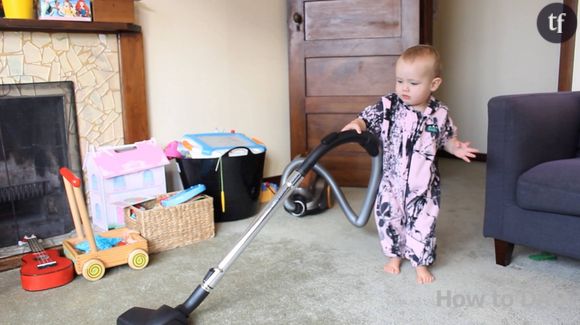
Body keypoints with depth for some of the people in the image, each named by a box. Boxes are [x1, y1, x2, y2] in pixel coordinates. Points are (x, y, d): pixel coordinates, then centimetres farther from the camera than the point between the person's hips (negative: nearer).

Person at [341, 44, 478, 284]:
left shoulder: (439, 114, -7)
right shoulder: (388, 106, -11)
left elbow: (447, 138, 7)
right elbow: (367, 119, -13)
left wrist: (457, 148, -12)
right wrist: (355, 125, -35)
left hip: (423, 184, 0)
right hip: (391, 180, 1)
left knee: (422, 224, 7)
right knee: (388, 218, 11)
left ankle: (421, 263, 28)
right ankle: (395, 255, 35)